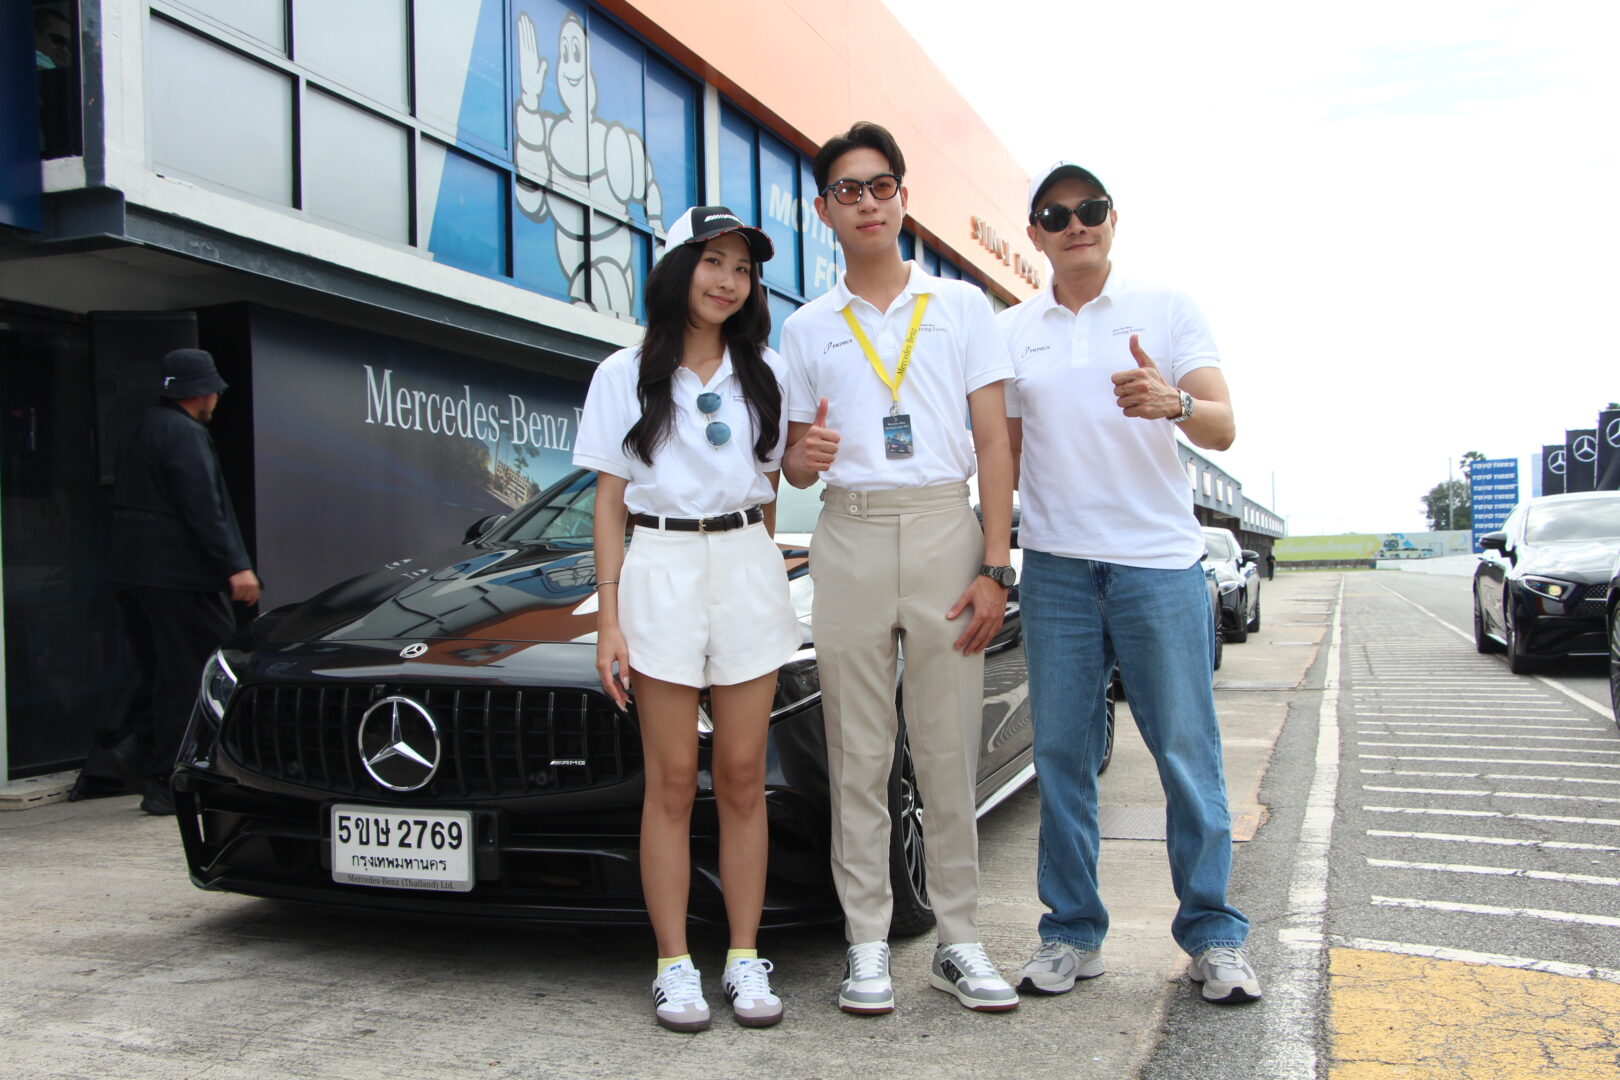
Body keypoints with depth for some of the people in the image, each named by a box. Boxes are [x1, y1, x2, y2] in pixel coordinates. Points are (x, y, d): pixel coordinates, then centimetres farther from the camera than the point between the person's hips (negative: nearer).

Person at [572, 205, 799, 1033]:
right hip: (661, 570, -2)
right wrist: (609, 619, -4)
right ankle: (675, 967, 10)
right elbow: (609, 503, 3)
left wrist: (760, 571, 4)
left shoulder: (762, 372, 12)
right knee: (672, 784, 1)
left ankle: (746, 961, 12)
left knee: (742, 779, 4)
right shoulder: (626, 375, 5)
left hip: (749, 569, 2)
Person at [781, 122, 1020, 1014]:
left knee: (949, 749, 1)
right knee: (858, 753, 3)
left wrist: (994, 568, -6)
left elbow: (994, 444, 4)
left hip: (945, 530, -1)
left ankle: (959, 940, 12)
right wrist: (803, 454, -10)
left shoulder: (962, 305, 9)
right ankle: (867, 942, 12)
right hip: (850, 538, 1)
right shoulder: (807, 328, 13)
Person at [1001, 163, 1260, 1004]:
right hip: (1056, 564, 2)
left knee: (1188, 753, 0)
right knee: (1062, 754, 5)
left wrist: (1171, 403, -27)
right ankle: (1071, 933, 15)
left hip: (1160, 560, -2)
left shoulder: (1168, 311, 5)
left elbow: (1222, 428, -4)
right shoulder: (1011, 332, 11)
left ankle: (1213, 935, 12)